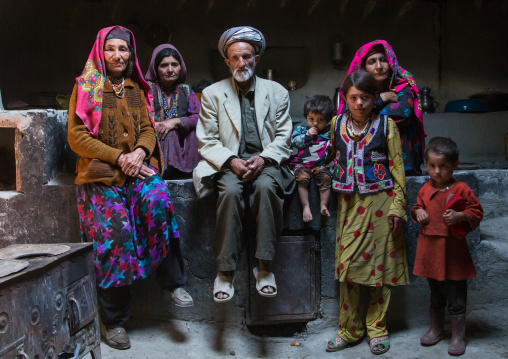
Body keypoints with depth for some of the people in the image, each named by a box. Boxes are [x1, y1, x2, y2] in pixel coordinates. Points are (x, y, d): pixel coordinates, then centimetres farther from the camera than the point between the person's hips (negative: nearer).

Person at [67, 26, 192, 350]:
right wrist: (117, 157, -11)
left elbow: (149, 129, 16)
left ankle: (174, 281, -13)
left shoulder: (136, 89, 19)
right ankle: (114, 321, -5)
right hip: (101, 173, -3)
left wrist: (140, 151, -7)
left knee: (160, 202, -28)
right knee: (116, 231, -18)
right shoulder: (85, 88, 7)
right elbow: (76, 136, -1)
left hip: (138, 167, 3)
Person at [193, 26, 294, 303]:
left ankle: (265, 267, -27)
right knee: (230, 191, -34)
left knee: (266, 186, -34)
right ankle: (225, 272, -25)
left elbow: (283, 137, 7)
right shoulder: (212, 94, 10)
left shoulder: (277, 92, 12)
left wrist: (263, 158, -12)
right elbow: (207, 141, 4)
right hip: (229, 164, 0)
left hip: (265, 163, 1)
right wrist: (231, 160, -15)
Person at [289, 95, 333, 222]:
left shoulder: (329, 132, 14)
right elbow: (294, 142, 0)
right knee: (302, 177, -28)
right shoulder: (300, 129, 14)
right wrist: (307, 135, -6)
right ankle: (305, 206, -21)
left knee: (326, 177, -26)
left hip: (320, 164, 1)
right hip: (302, 163, 0)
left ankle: (324, 205, -15)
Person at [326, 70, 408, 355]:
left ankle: (377, 328, 21)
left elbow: (397, 169, -1)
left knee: (381, 264, 4)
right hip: (350, 203, 2)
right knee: (347, 264, 1)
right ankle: (350, 330, 16)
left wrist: (397, 207, -6)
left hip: (380, 202, -2)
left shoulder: (386, 125, -2)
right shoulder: (337, 124, 5)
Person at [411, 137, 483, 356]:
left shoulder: (461, 189, -10)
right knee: (435, 294, 20)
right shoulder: (425, 189, 4)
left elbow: (477, 211, -6)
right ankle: (436, 329, 35)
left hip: (452, 250, -5)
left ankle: (458, 336, 18)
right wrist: (418, 212, -3)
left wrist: (459, 216, -22)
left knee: (455, 295, 3)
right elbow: (418, 206, 19)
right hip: (430, 249, 5)